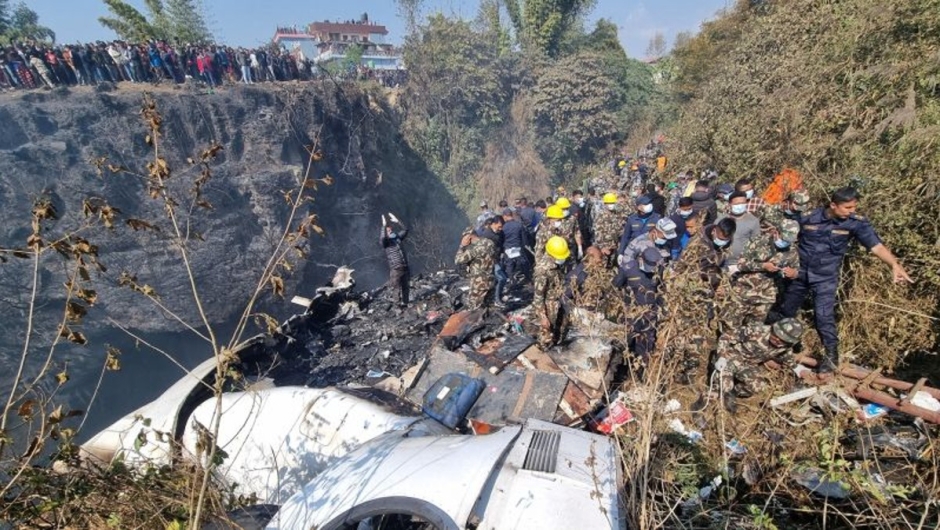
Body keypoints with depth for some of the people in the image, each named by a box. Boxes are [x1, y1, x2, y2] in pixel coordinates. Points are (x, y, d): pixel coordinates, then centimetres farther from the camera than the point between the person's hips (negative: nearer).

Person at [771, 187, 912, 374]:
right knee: (786, 310, 14)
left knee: (824, 315, -9)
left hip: (826, 277, -1)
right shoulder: (808, 217, -11)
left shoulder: (856, 223, -11)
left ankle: (832, 355, 8)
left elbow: (876, 245, -21)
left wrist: (895, 265, -36)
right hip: (800, 272, 1)